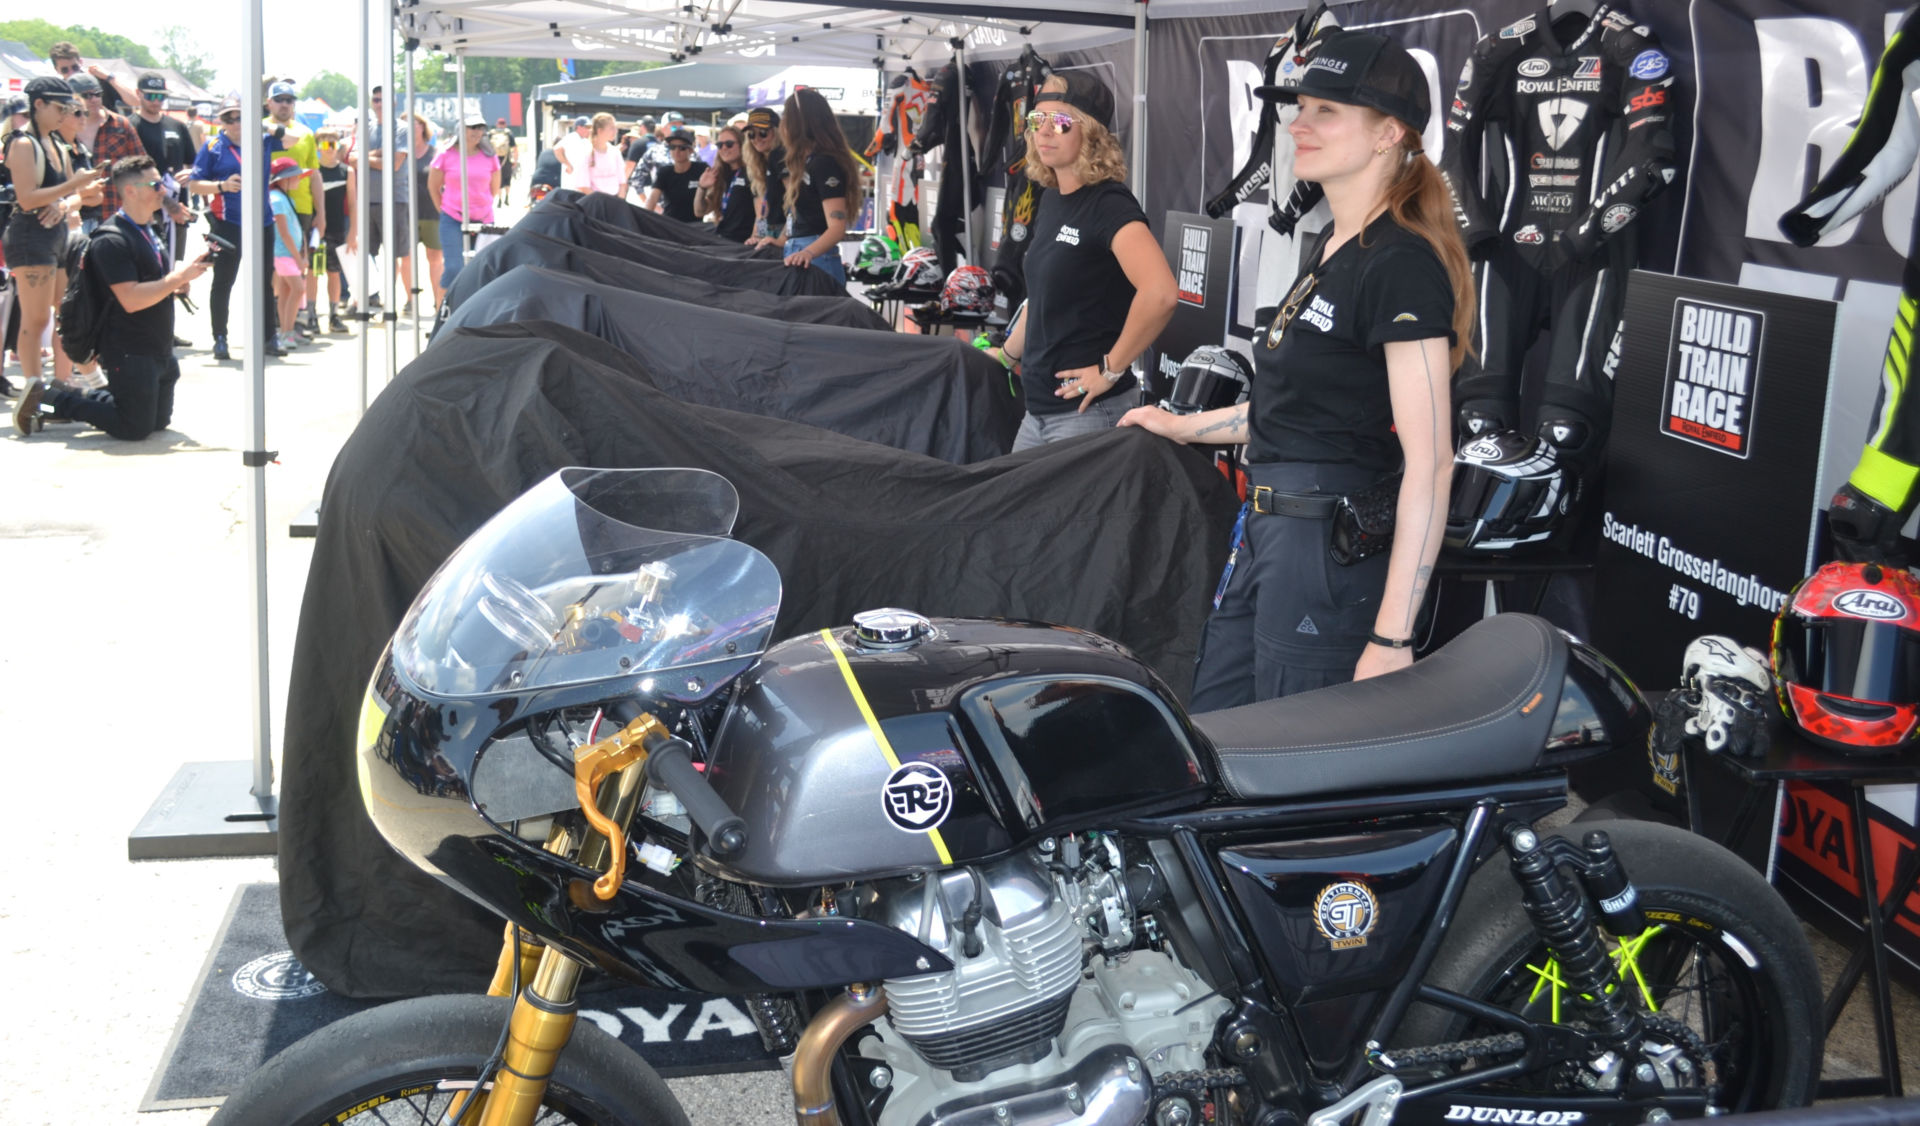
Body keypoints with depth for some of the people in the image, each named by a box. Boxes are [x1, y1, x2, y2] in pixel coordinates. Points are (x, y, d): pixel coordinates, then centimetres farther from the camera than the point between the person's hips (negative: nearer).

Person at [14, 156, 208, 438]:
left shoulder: (146, 232, 14)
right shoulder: (112, 241, -17)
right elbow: (131, 299, -26)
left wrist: (176, 285, 3)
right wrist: (178, 277, -21)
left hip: (159, 351, 10)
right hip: (129, 351, -10)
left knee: (159, 421, 15)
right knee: (134, 428, -9)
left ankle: (80, 398, 21)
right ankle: (49, 399, 2)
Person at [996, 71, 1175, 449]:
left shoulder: (1107, 203, -15)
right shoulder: (1051, 199, 11)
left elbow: (1159, 293, -30)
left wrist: (1111, 369, -22)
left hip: (1088, 412, -8)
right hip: (1038, 408, 8)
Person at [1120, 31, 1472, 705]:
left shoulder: (1401, 265, -16)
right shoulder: (1331, 246, 14)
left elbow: (1429, 462, -21)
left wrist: (1391, 637, -24)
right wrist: (1185, 427, 31)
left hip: (1337, 547, -10)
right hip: (1269, 528, 10)